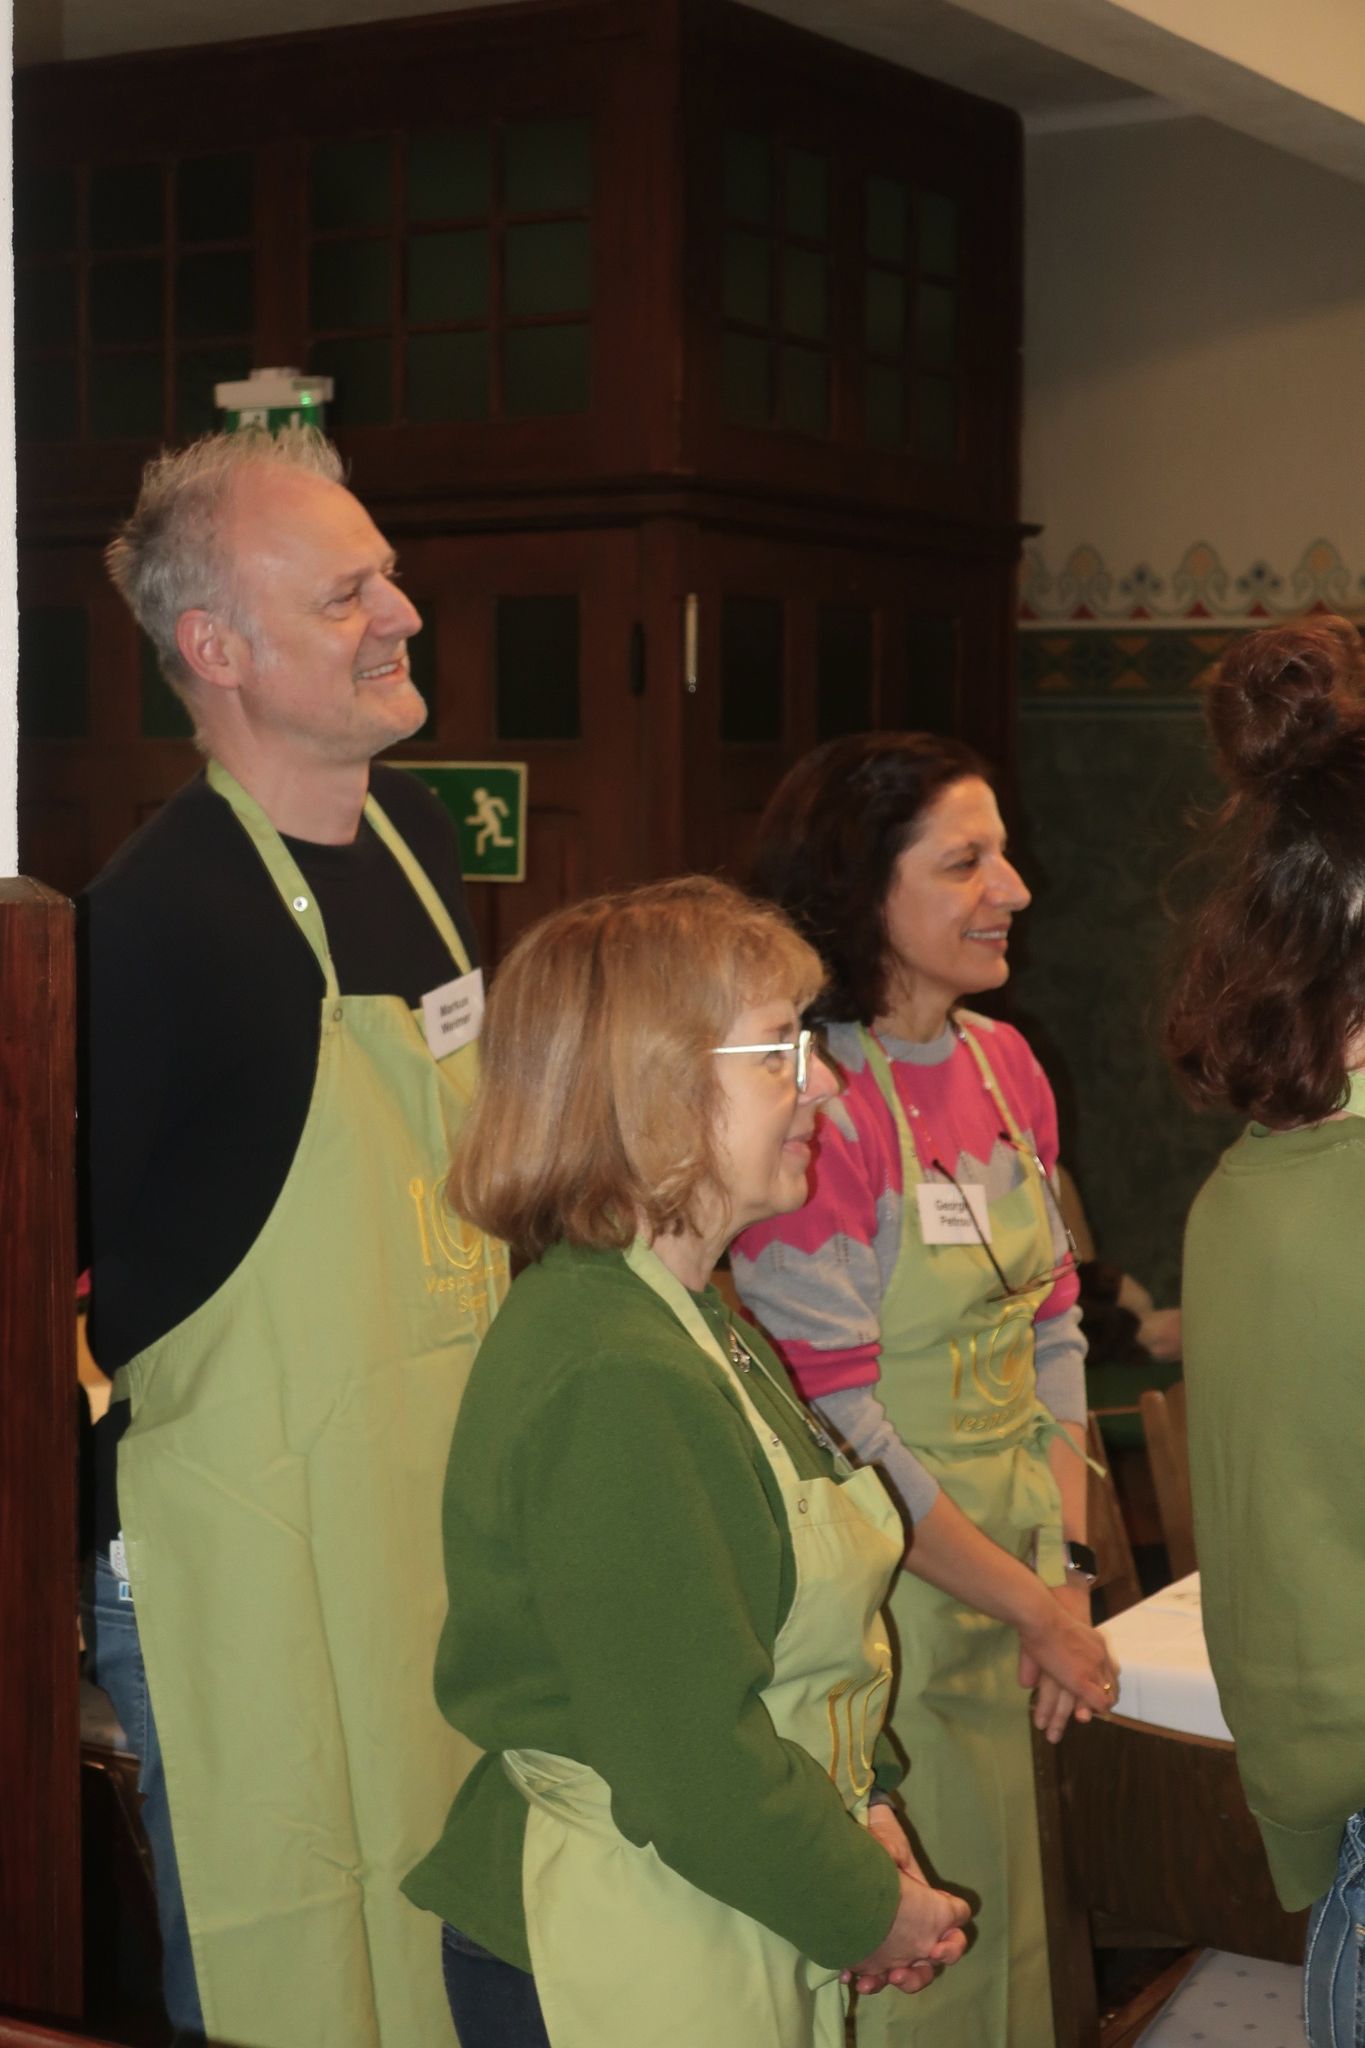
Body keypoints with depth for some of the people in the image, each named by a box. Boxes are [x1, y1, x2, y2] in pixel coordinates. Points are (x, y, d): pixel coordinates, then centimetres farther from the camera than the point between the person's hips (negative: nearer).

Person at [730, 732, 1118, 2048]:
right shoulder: (816, 1109, -20)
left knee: (1002, 1925, 20)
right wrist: (1032, 1606, -13)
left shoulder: (1004, 1065, 4)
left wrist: (1071, 1576, 0)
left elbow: (1050, 1333, 9)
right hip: (882, 1597, -7)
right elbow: (839, 1430, -19)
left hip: (1016, 1578, 7)